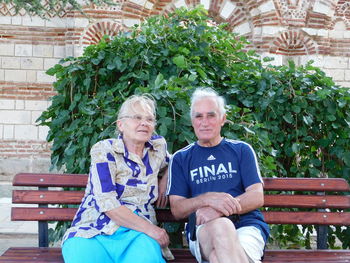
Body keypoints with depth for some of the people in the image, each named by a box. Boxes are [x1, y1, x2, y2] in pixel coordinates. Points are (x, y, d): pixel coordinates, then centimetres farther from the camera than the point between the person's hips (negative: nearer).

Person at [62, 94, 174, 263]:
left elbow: (168, 164, 37)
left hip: (138, 233, 3)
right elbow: (108, 204, -14)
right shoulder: (104, 151, -3)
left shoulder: (158, 146, 12)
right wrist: (150, 229, -18)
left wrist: (164, 182, 13)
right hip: (95, 231, -3)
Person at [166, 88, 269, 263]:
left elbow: (257, 197, 4)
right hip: (203, 230, 1)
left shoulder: (242, 150, 16)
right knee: (220, 227, -37)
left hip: (247, 225, -1)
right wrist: (208, 199, -15)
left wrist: (218, 209, -14)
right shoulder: (180, 159, 17)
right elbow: (177, 210, 7)